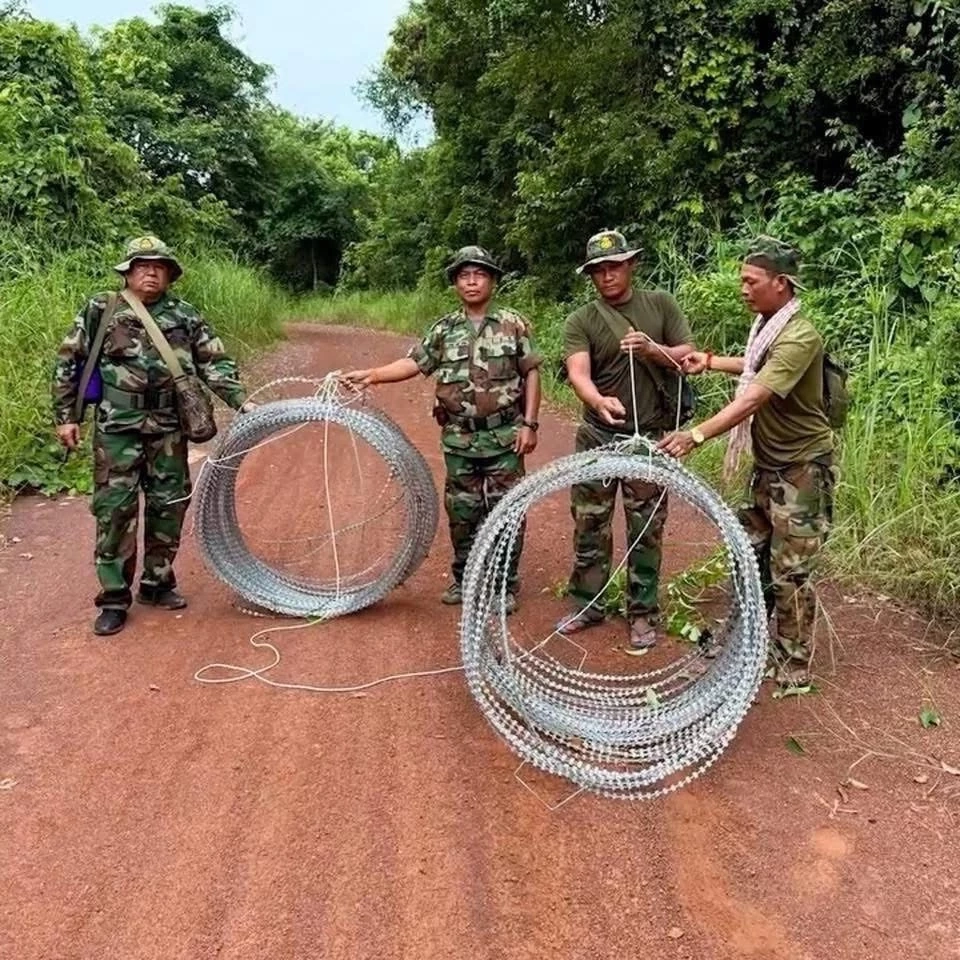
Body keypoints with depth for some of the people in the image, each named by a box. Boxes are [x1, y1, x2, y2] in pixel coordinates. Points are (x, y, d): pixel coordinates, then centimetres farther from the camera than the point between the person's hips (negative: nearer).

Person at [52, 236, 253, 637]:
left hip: (168, 427, 3)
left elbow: (214, 363, 6)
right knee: (115, 507, -2)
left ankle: (157, 582, 27)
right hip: (117, 426, -3)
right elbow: (68, 363, 5)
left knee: (169, 505, 9)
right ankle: (114, 598, 9)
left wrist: (243, 401, -7)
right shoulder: (101, 310, 0)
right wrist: (66, 416, 2)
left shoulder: (185, 315, 6)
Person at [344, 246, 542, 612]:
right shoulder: (444, 329, 6)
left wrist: (530, 423, -6)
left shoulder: (513, 324, -1)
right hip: (459, 439, 3)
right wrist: (372, 374, -13)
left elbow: (531, 374, 0)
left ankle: (506, 584, 16)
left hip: (504, 436, -2)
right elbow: (414, 363, 1)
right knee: (461, 512, 10)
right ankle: (464, 578, 26)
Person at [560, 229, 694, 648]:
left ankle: (643, 613, 20)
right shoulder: (580, 321, -3)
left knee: (646, 529, 7)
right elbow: (578, 372, -18)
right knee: (590, 524, 9)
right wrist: (599, 401, -39)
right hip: (597, 437, 0)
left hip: (650, 437, 0)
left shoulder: (661, 304, 3)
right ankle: (588, 604, 24)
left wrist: (655, 351, -18)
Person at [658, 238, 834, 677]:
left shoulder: (799, 337, -25)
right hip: (768, 464, 9)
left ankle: (793, 666, 15)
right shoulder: (767, 325, 5)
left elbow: (753, 398, -36)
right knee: (751, 554, 17)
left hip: (802, 468, -9)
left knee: (789, 572, -1)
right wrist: (711, 361, 14)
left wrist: (697, 435, -44)